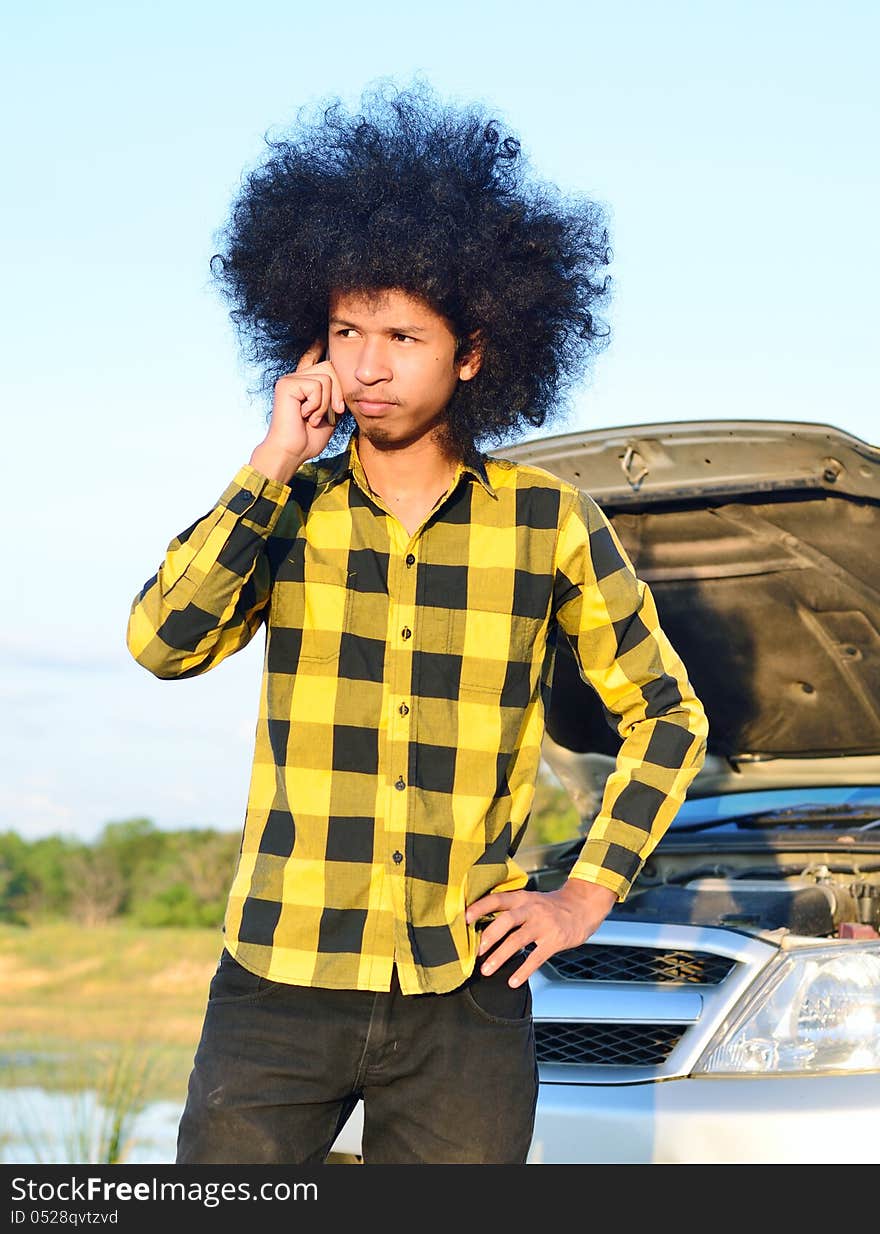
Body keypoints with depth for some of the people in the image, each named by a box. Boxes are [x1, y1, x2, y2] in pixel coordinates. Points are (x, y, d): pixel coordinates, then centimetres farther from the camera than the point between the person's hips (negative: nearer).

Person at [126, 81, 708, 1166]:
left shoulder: (548, 523, 2)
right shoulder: (288, 509, 4)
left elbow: (668, 716, 11)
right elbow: (163, 642, -12)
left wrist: (587, 895, 3)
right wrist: (272, 464, -12)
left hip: (465, 999, 0)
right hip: (278, 984, 0)